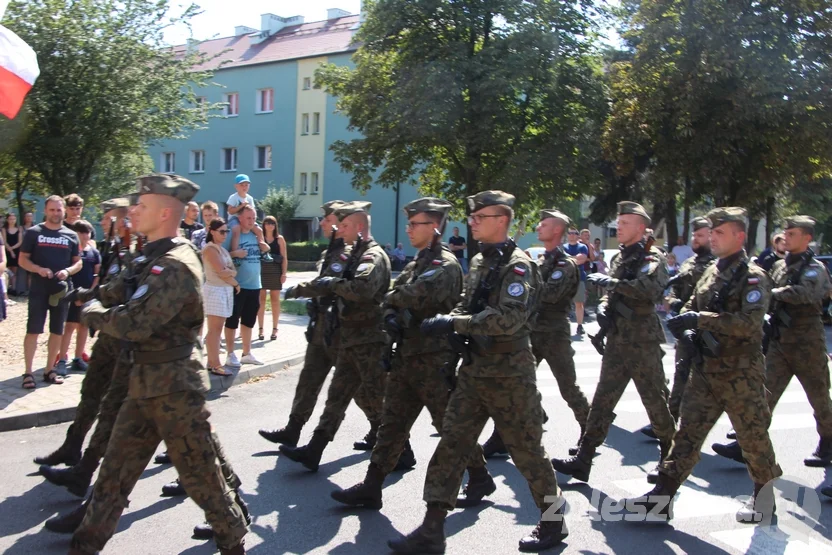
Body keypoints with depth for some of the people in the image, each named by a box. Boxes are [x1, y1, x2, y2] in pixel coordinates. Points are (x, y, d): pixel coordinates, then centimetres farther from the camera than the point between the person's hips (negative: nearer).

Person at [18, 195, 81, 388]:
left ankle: (49, 370, 18)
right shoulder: (33, 232, 1)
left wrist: (67, 271, -11)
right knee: (33, 330, -5)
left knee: (57, 331, 8)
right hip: (39, 289, -3)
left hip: (62, 289, 3)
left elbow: (78, 262, 10)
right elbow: (23, 259, 1)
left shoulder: (71, 235, 7)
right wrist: (39, 269, -18)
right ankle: (28, 372, 0)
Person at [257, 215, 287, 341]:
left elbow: (284, 258, 2)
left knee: (275, 300, 5)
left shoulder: (280, 239, 4)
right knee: (261, 300, 2)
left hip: (275, 272, 0)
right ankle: (261, 329, 7)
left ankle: (274, 329, 10)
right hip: (261, 271, 0)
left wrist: (284, 273, -5)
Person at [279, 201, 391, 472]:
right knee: (337, 396, 10)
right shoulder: (356, 254, 15)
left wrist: (331, 283, -20)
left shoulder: (374, 256, -16)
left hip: (370, 340, -10)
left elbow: (362, 288, -35)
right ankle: (313, 451, 14)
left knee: (377, 400, 0)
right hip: (351, 339, 10)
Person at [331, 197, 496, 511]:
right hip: (406, 356, 9)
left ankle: (480, 479, 21)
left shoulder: (445, 264, -13)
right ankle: (371, 488, 15)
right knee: (391, 425, 10)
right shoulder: (416, 264, 16)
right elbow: (394, 299, 14)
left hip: (434, 359, -9)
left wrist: (392, 299, -8)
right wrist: (391, 317, -9)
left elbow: (417, 295, -28)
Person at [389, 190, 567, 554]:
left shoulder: (517, 265, -13)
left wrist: (452, 323, -26)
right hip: (474, 370, 8)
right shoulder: (479, 262, 12)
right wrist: (446, 321, -6)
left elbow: (509, 318, -26)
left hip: (509, 374, -7)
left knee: (526, 449, 6)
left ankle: (554, 521, 27)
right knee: (450, 445, 3)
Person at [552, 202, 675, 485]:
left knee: (655, 399, 5)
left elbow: (649, 288, -27)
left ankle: (671, 455, 25)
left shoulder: (652, 258, -8)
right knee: (602, 400, 5)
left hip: (643, 342, -7)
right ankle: (583, 459, 6)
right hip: (616, 341, 7)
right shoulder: (619, 258, 14)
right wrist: (603, 306, 1)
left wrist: (610, 281, -26)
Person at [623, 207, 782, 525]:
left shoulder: (753, 277, -9)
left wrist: (700, 319, -26)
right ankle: (661, 497, 5)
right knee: (687, 432, 4)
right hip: (706, 370, 6)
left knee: (752, 435, 7)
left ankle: (765, 495, 29)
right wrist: (687, 330, -7)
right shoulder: (712, 272, 12)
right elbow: (690, 309, 16)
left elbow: (750, 322, -22)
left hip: (740, 373, -6)